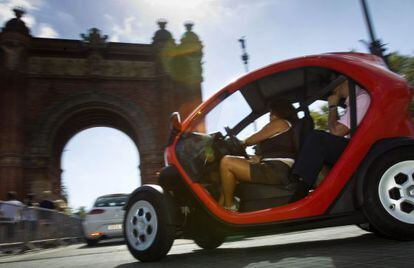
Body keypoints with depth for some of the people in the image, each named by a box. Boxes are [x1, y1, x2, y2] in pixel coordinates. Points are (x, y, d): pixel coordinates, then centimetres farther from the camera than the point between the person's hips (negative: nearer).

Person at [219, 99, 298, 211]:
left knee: (226, 162, -14)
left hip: (276, 171, -11)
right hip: (281, 171, 11)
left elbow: (254, 139, 5)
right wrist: (260, 158, 12)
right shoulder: (290, 128, 27)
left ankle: (229, 207, -6)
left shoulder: (280, 123, 1)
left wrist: (242, 143, 24)